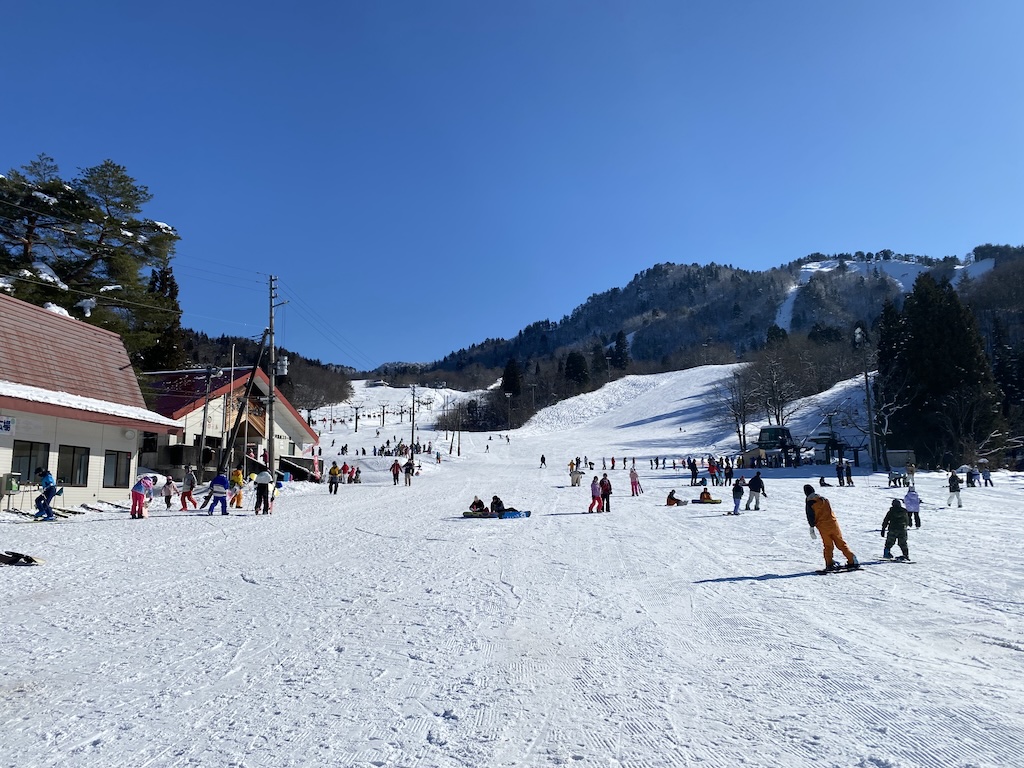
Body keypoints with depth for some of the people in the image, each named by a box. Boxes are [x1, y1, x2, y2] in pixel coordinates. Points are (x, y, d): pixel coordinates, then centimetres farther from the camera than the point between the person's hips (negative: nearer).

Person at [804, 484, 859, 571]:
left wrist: (812, 528, -3)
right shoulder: (823, 499, 12)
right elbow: (829, 511, 18)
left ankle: (829, 565, 1)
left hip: (823, 527, -3)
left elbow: (810, 517, -7)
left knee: (828, 546, 8)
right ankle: (853, 561, 9)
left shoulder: (809, 503, -4)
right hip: (833, 524, 3)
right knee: (841, 544, 11)